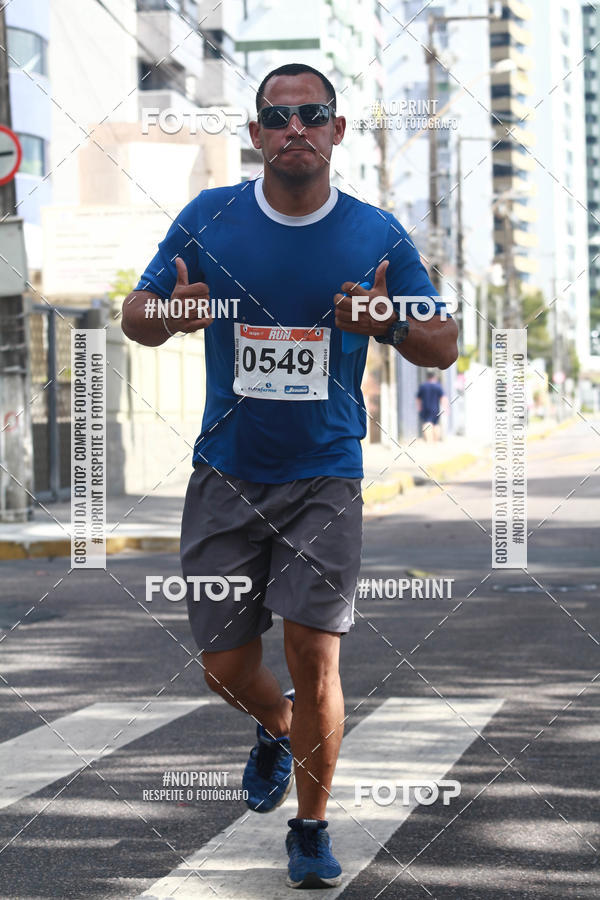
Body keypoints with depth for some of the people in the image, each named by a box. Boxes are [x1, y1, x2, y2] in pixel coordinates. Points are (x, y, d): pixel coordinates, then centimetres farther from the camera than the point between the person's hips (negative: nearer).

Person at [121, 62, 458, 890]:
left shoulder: (378, 235, -1)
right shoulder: (207, 219, 0)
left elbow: (444, 347, 4)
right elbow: (135, 317, 7)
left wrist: (389, 324, -18)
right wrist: (169, 314, -17)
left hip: (324, 478, -1)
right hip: (226, 477, 2)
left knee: (314, 654, -10)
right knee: (226, 668, 6)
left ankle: (312, 829, 9)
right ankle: (277, 729, 42)